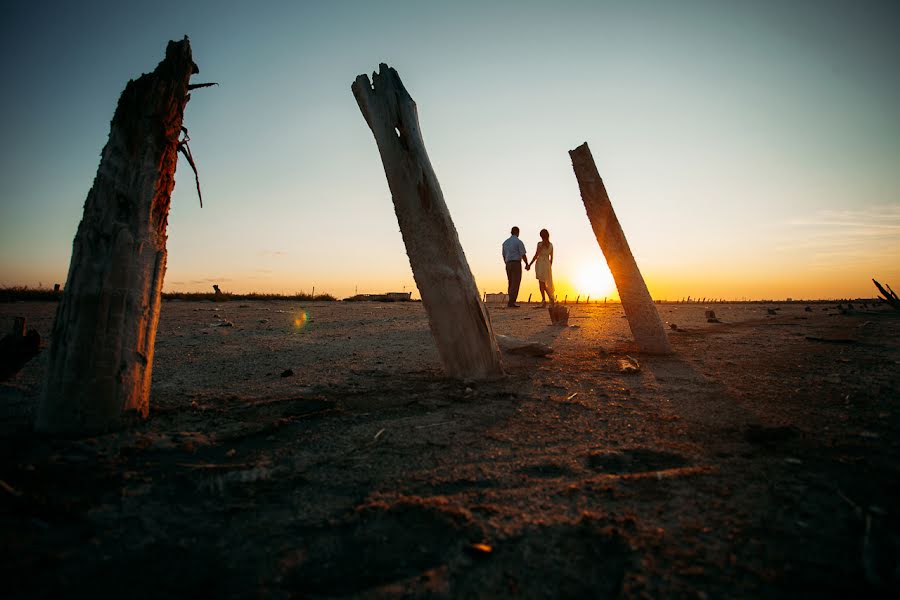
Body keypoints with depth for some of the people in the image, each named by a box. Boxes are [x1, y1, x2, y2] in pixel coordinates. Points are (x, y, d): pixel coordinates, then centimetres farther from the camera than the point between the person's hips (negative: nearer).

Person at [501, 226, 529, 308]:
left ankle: (511, 302, 10)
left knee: (511, 284, 13)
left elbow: (504, 256, 17)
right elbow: (523, 255, -9)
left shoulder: (505, 242, 14)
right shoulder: (519, 242, -5)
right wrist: (527, 264, 4)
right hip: (516, 264, -6)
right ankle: (511, 302, -13)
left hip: (508, 264, 6)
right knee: (516, 284, -7)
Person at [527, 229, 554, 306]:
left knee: (541, 283, -6)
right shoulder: (551, 245, 10)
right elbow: (551, 258, 14)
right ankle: (551, 297, 11)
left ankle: (544, 301, -12)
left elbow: (536, 256, -12)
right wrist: (549, 267, 22)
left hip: (540, 264, -6)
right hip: (547, 264, 6)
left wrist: (529, 265, -6)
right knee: (544, 283, 16)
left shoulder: (540, 244, -9)